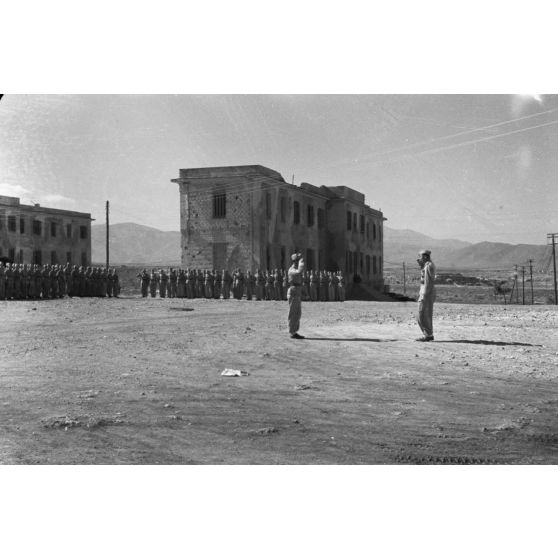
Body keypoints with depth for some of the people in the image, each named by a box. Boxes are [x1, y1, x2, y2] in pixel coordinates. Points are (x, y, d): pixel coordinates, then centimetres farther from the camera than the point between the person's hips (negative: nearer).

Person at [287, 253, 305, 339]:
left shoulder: (296, 269, 17)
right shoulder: (291, 270, -15)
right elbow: (300, 272, -36)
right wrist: (301, 262, -22)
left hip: (297, 294, 10)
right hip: (293, 293, -10)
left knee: (297, 314, 11)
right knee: (293, 314, -6)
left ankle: (294, 332, 15)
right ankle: (292, 333, -3)